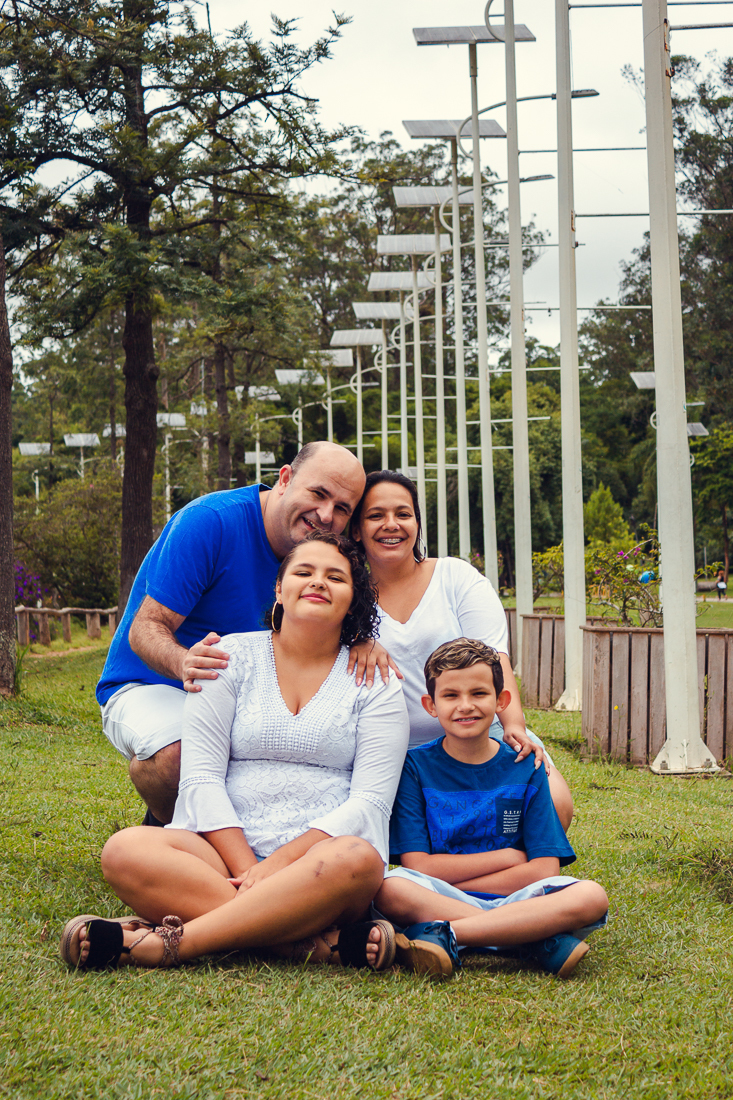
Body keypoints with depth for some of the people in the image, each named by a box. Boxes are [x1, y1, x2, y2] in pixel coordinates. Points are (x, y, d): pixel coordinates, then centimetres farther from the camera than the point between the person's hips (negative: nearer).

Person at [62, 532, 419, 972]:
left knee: (357, 859, -37)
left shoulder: (375, 682, 9)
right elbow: (201, 778, 2)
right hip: (224, 853, 1)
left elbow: (370, 800, -2)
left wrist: (277, 863, -15)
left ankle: (164, 944, -37)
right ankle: (320, 942, -37)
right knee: (126, 850, -29)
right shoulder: (231, 658, 11)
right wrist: (246, 869, -13)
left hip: (321, 853, -1)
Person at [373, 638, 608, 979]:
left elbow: (544, 870, -2)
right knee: (388, 888, -34)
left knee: (590, 896, -27)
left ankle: (446, 935, -30)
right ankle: (540, 941, -31)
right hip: (436, 901, -1)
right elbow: (417, 866, -5)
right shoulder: (416, 767, 4)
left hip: (514, 902, 2)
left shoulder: (525, 768, 7)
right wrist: (509, 857, -4)